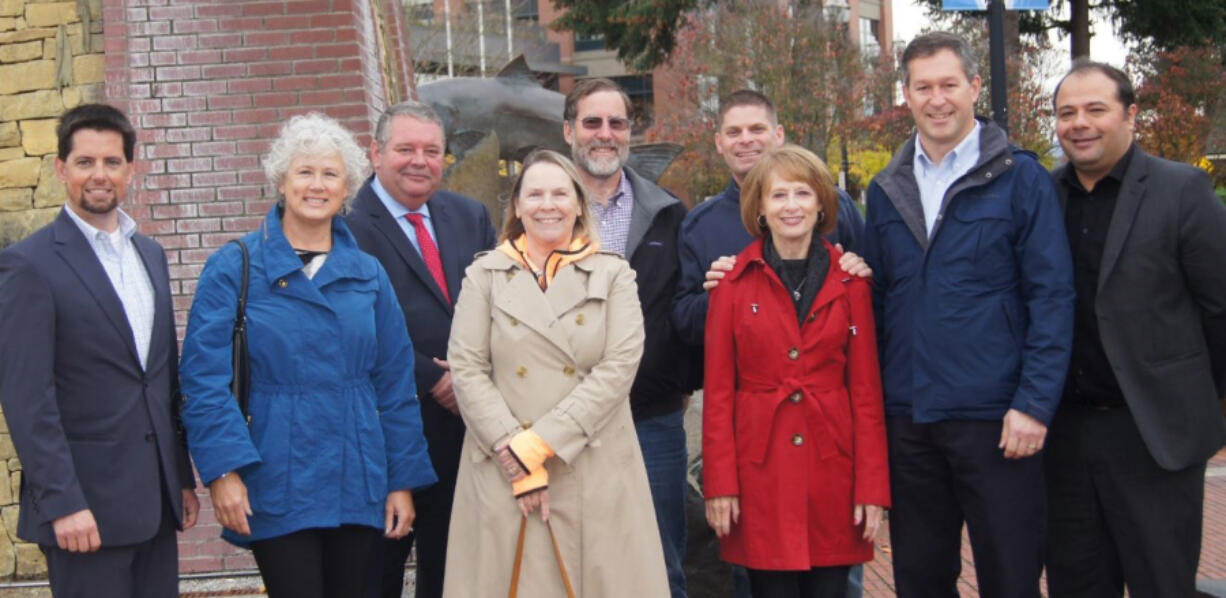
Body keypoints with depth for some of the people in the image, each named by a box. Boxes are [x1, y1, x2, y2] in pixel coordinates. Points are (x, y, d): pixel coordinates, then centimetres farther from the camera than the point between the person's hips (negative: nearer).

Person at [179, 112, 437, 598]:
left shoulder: (368, 275, 9)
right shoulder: (234, 268, -1)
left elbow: (395, 384, 9)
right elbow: (205, 378, -7)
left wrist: (402, 481, 5)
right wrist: (223, 470, -16)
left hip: (356, 485, 4)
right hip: (277, 486, -4)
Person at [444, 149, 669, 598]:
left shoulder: (614, 275, 5)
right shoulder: (485, 275, 6)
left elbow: (619, 368, -5)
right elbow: (466, 370, 0)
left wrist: (537, 444, -12)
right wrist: (516, 458, -12)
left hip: (597, 475, 0)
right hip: (502, 475, 0)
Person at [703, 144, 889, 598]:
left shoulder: (849, 281, 5)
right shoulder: (734, 282, 1)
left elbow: (866, 389, 3)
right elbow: (717, 390, 1)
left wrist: (873, 487, -2)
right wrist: (719, 483, -5)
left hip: (832, 467, 1)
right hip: (760, 470, -1)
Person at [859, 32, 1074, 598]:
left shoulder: (1020, 178, -4)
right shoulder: (886, 190, 10)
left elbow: (1052, 296, -8)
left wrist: (1035, 403, -14)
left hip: (995, 419, -4)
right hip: (907, 419, 4)